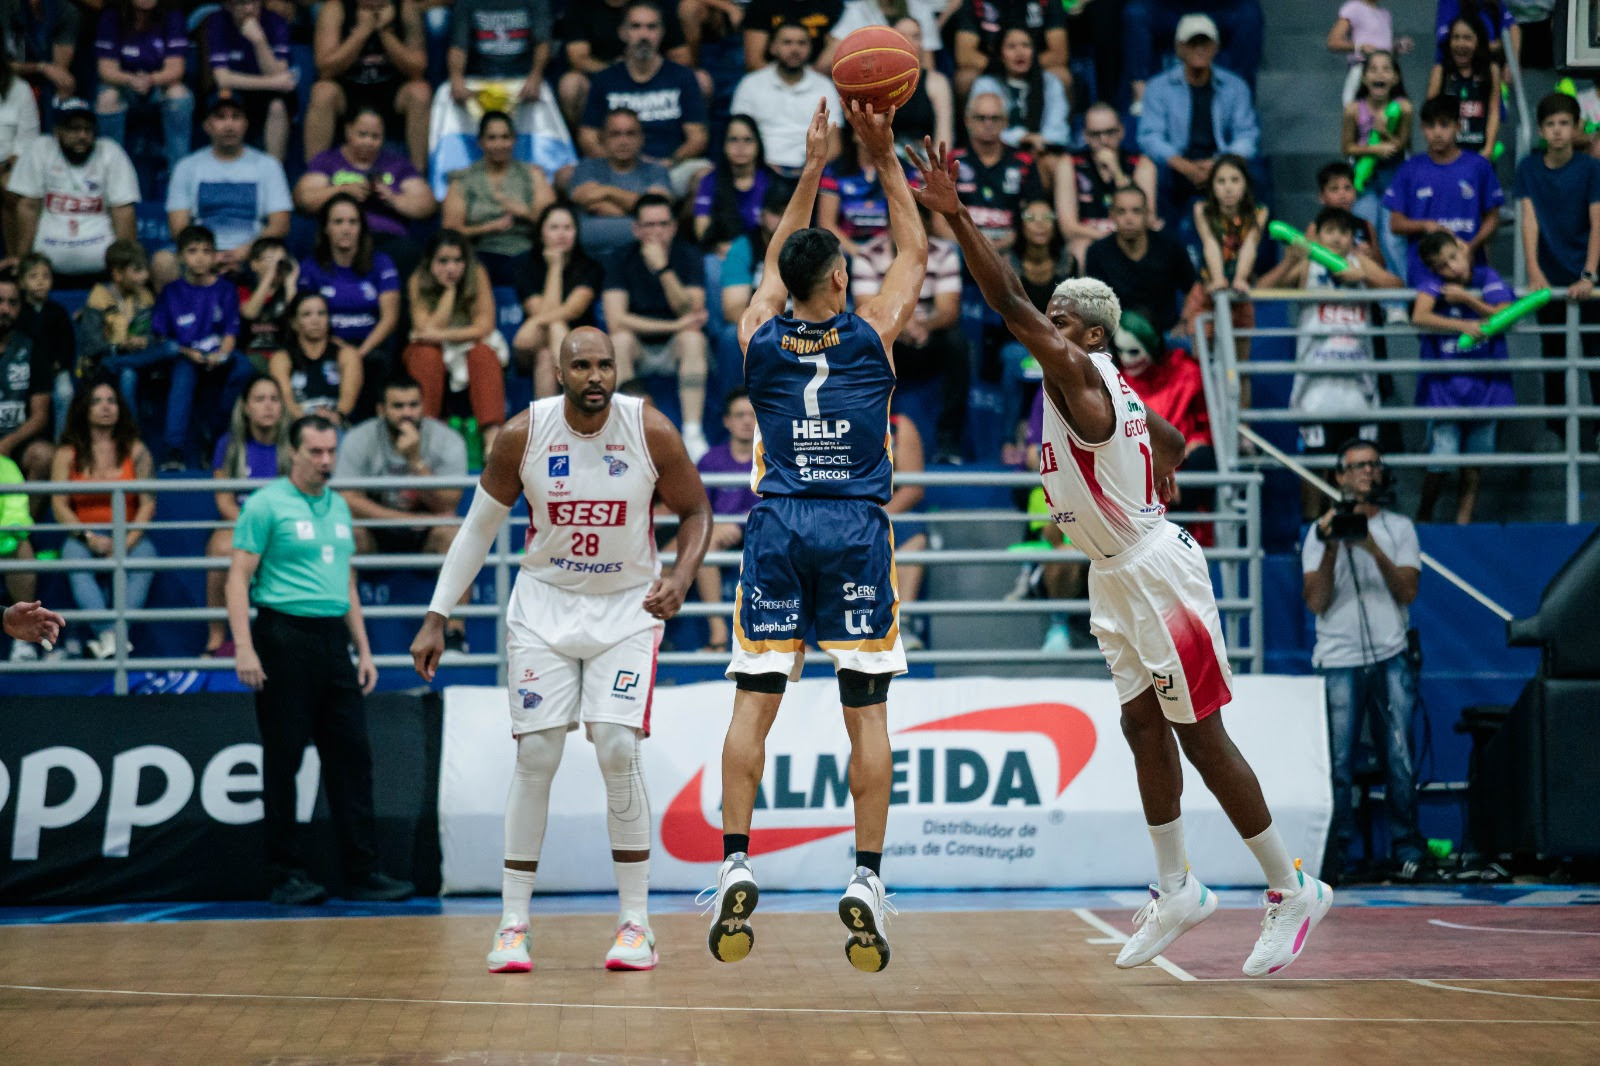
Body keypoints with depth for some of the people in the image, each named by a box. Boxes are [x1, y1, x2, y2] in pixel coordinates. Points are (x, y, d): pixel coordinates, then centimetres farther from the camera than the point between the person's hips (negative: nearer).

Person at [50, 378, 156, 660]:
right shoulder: (68, 454, 8)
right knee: (75, 560, -34)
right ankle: (107, 635, -45)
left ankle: (120, 632, -43)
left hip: (129, 534, 0)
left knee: (145, 558, -33)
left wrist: (128, 542, -15)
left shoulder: (135, 450, 8)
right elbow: (59, 505, 1)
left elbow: (148, 502, 0)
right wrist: (89, 537, -14)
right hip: (83, 535, 0)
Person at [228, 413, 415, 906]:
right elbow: (239, 578, -8)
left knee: (351, 755, 3)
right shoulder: (265, 505, -4)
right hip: (285, 638, -6)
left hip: (332, 640, 6)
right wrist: (244, 647, -18)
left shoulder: (339, 507, 16)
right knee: (283, 761, -1)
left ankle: (362, 872, 6)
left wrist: (363, 649, 17)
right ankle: (288, 874, 5)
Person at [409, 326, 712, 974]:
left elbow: (696, 512, 1)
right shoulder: (524, 434, -12)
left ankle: (636, 922, -2)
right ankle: (513, 923, 6)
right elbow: (480, 526, 1)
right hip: (545, 604, 1)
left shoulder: (651, 432, -14)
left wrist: (681, 576, -19)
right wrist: (437, 618, -1)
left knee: (618, 751, -14)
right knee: (535, 757, -4)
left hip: (628, 606, -1)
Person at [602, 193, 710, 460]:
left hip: (676, 349, 0)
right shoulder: (621, 261, -6)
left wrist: (663, 269, -30)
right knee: (620, 340, -31)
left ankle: (693, 433, -34)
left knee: (692, 339, -32)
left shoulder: (689, 257, -6)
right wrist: (674, 325, -24)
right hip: (638, 351, 0)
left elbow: (692, 314, -19)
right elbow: (615, 320, -19)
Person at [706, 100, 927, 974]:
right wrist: (885, 163, 19)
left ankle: (735, 867, -6)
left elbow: (775, 265, 24)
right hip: (855, 533, -2)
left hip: (777, 531, 2)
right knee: (867, 713, 1)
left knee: (754, 701, 3)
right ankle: (866, 881, -3)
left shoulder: (760, 338, 4)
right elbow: (917, 253, 16)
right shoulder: (872, 335, -1)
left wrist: (813, 168, 27)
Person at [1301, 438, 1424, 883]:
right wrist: (1332, 548, -11)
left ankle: (1406, 847, 6)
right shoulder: (1321, 531, 10)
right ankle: (1332, 854, 1)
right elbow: (1316, 601, 0)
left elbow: (1407, 592, 0)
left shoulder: (1399, 528, 12)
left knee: (1399, 758, -4)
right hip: (1339, 662, -1)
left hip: (1391, 660, 1)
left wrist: (1375, 550, -12)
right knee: (1337, 763, -5)